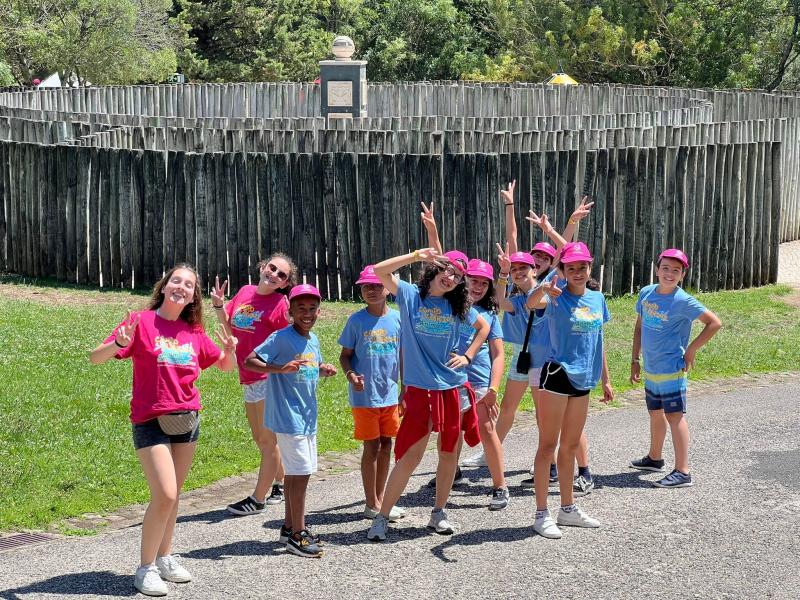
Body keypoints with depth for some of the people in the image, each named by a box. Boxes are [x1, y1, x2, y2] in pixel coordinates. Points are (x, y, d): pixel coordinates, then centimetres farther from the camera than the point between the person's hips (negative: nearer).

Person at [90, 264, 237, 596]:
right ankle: (145, 567, 1)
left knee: (173, 494, 12)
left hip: (187, 419, 5)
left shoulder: (193, 332, 7)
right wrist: (118, 345, -34)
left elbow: (226, 366, 18)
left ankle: (164, 558, 25)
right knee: (164, 495, -13)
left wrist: (230, 350, -5)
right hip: (150, 421, -5)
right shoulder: (142, 321, -8)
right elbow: (95, 358, -13)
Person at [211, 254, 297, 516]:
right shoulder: (245, 292, 8)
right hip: (248, 379, 8)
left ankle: (258, 499, 7)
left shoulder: (281, 303, -11)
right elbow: (230, 329, 14)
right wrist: (219, 306, 0)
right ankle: (282, 485, 35)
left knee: (268, 440, 1)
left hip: (270, 378, -8)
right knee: (260, 438, 19)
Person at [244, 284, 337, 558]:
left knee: (295, 472, 16)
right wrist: (281, 368, -32)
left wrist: (324, 370, 1)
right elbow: (249, 361, -18)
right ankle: (297, 535, -2)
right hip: (288, 418, -8)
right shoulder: (281, 338, -15)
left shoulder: (313, 340, 9)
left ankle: (289, 527, 27)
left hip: (307, 417, 8)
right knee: (301, 473, -8)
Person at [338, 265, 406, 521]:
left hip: (390, 395, 4)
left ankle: (380, 499, 24)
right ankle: (372, 504, 10)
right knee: (372, 447, 1)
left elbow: (402, 356, 10)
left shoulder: (397, 318, 1)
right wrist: (350, 374, -22)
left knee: (386, 445, 11)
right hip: (364, 396, -4)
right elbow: (345, 355, -1)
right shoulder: (356, 320, -7)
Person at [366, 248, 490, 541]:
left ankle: (438, 513, 25)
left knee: (449, 452, 10)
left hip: (454, 389, 4)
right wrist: (417, 255, -19)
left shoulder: (458, 306, 6)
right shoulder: (410, 295, -2)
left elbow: (483, 327, 22)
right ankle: (382, 517, 3)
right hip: (420, 390, -4)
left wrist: (468, 356, 9)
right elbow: (379, 270, -15)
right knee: (410, 456, -6)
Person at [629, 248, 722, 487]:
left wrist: (691, 350, -13)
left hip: (671, 370, -7)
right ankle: (654, 458, 40)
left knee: (674, 416, -8)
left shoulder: (683, 301, -16)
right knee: (656, 414, 22)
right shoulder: (646, 293, 4)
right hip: (650, 369, 7)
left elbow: (714, 323, -16)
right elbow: (639, 326, 16)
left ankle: (682, 472, -7)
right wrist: (635, 359, 13)